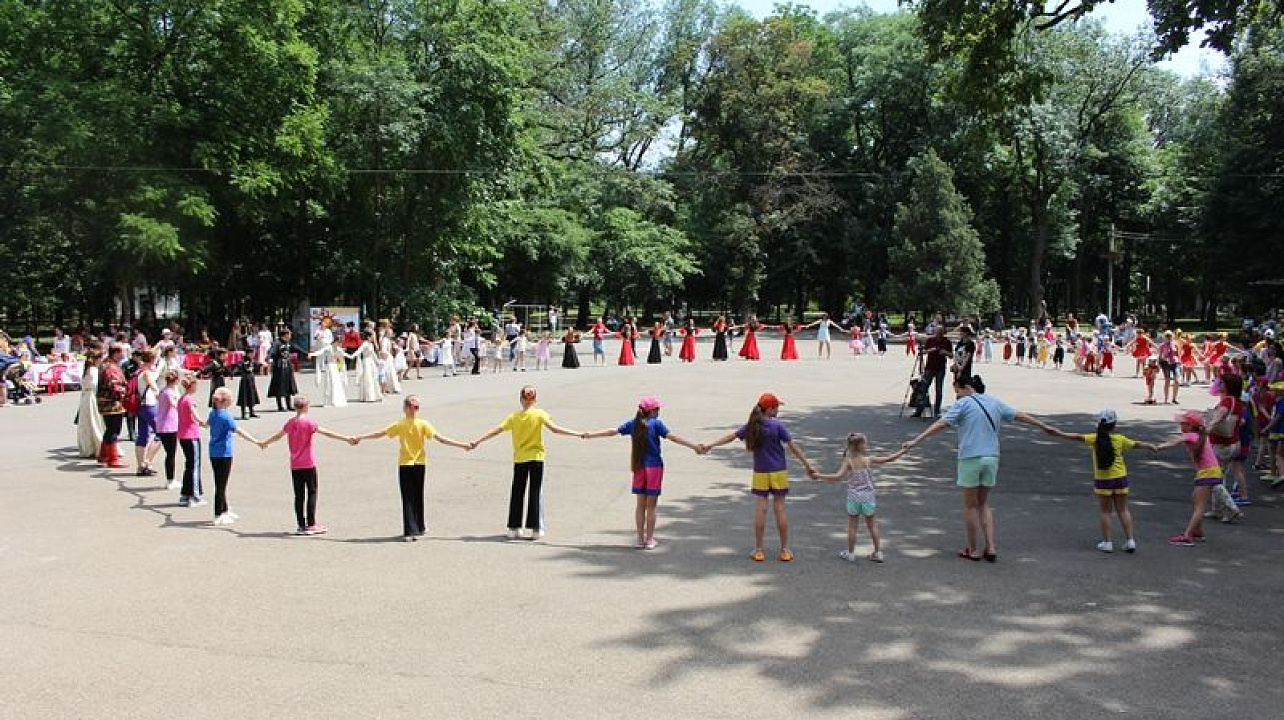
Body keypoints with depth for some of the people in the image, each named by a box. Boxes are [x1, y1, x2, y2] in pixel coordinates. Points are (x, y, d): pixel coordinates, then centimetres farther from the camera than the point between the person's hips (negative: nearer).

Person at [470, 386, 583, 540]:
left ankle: (513, 528, 9)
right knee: (535, 493, 2)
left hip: (519, 459, 2)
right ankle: (536, 528, 0)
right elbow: (554, 428, -16)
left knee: (517, 493, 9)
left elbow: (496, 430, -3)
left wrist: (478, 441, 2)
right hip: (536, 458, -2)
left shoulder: (514, 417, 0)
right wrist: (578, 433, -17)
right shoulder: (539, 414, -6)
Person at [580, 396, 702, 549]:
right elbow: (672, 437, -13)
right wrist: (693, 446, -13)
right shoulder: (656, 423, -7)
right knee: (651, 505, 3)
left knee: (640, 504, 11)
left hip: (638, 467, 4)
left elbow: (612, 431, 9)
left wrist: (590, 434, 19)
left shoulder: (633, 423, 6)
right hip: (654, 466, -4)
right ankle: (649, 539, 8)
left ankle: (640, 538, 14)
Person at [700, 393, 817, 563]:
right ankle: (785, 550, 9)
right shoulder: (777, 426, -12)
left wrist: (709, 445, 13)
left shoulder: (751, 427, 0)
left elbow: (731, 436, 5)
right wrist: (808, 465, -4)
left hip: (760, 473, 3)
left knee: (760, 509, 5)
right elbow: (793, 447, -10)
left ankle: (759, 550, 8)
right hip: (778, 473, -3)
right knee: (779, 509, 3)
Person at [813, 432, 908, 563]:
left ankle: (850, 553, 17)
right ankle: (878, 552, 18)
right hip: (867, 497, 1)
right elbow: (888, 459, -3)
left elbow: (838, 476, -20)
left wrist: (819, 476, -16)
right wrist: (902, 452, 12)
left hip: (853, 497, -1)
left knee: (852, 525, 9)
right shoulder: (869, 459, -9)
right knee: (872, 525, 13)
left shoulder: (848, 461, -11)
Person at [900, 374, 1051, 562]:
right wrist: (1043, 426, 34)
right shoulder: (994, 402, 10)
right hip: (992, 458, 5)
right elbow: (1019, 416, 20)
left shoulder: (963, 404, -7)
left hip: (970, 458, -5)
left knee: (971, 506, 8)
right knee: (983, 504, 18)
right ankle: (991, 547, 12)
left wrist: (916, 441, -17)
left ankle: (973, 550, 15)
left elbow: (941, 425, -15)